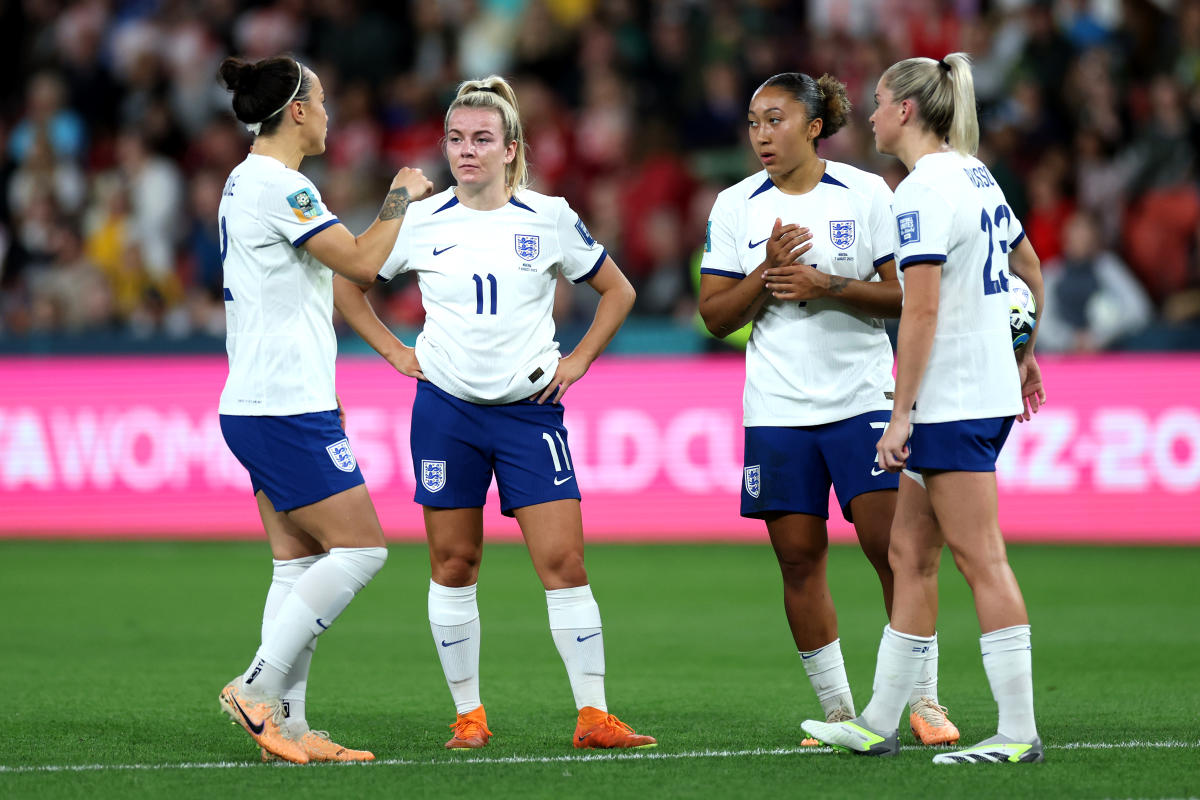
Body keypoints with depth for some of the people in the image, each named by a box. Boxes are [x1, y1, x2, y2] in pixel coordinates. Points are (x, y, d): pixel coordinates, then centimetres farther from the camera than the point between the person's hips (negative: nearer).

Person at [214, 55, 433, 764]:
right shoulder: (280, 186, -15)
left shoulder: (245, 183, 17)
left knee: (299, 564, 8)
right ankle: (258, 687, -9)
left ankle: (287, 725, 5)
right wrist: (403, 196, -2)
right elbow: (362, 261, -18)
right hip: (287, 412, -10)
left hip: (259, 405, 10)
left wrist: (321, 390, 27)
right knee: (361, 550, -8)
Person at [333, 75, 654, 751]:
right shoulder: (421, 221, 1)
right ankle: (469, 715, 12)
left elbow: (619, 292, 12)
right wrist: (394, 351, 6)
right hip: (446, 409, 1)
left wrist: (577, 361, 4)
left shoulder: (549, 218, 1)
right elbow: (346, 281, 14)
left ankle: (594, 715, -6)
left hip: (529, 409, -1)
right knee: (453, 565, 3)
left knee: (564, 562, -8)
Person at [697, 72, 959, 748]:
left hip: (862, 398, -2)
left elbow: (906, 293, -3)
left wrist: (826, 286, -15)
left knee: (894, 545, -10)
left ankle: (924, 699, 1)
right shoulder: (736, 206, 5)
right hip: (777, 409, 2)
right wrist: (767, 273, -12)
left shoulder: (867, 194, -1)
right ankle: (838, 711, 12)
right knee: (799, 558, 2)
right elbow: (716, 315, 4)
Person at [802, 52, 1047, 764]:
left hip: (952, 404, -10)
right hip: (990, 388, 10)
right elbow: (1031, 268, 23)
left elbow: (922, 311, -20)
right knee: (910, 555, 13)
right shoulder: (974, 175, 13)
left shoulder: (923, 191, -15)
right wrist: (1025, 354, 32)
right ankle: (879, 725, 17)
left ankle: (1019, 733, -6)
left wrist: (902, 412, -18)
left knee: (981, 559, -7)